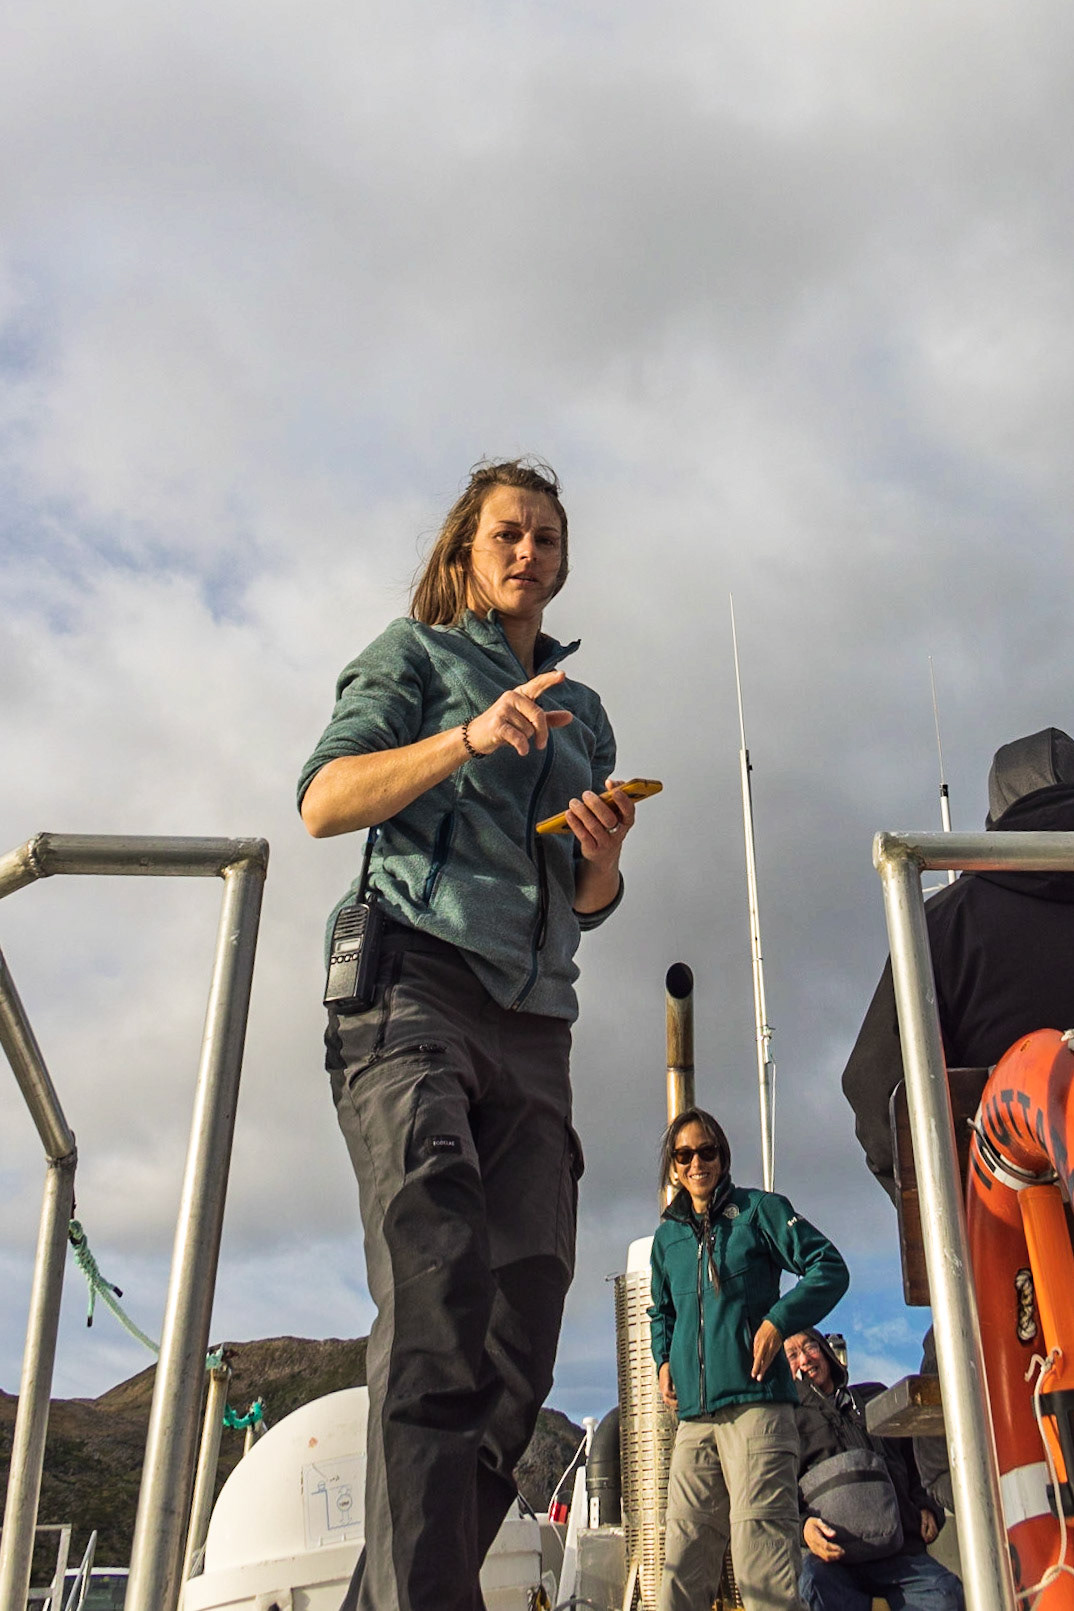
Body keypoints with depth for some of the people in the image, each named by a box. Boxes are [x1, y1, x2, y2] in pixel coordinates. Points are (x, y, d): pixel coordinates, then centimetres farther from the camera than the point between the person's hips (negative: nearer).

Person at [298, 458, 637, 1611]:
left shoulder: (582, 714, 29)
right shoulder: (416, 653, 16)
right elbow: (323, 801, 1)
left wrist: (605, 855, 2)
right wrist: (468, 739, -13)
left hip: (531, 1025, 5)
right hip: (413, 982, -5)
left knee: (522, 1322, -6)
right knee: (438, 1287, -25)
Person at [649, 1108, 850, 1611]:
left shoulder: (757, 1209, 4)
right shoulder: (667, 1236, 19)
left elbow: (830, 1268, 0)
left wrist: (777, 1321, -10)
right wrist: (663, 1360, 14)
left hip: (755, 1402, -5)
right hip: (694, 1414, 5)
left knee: (759, 1545, -12)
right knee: (683, 1556, 4)